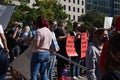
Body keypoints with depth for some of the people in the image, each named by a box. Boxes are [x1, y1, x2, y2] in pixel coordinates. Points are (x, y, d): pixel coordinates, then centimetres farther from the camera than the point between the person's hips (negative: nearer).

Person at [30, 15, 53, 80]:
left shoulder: (39, 31, -16)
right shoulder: (49, 31, 8)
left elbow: (36, 44, -18)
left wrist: (32, 41, 1)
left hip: (38, 53, -8)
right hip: (47, 53, 8)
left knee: (34, 74, -1)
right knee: (43, 73, 16)